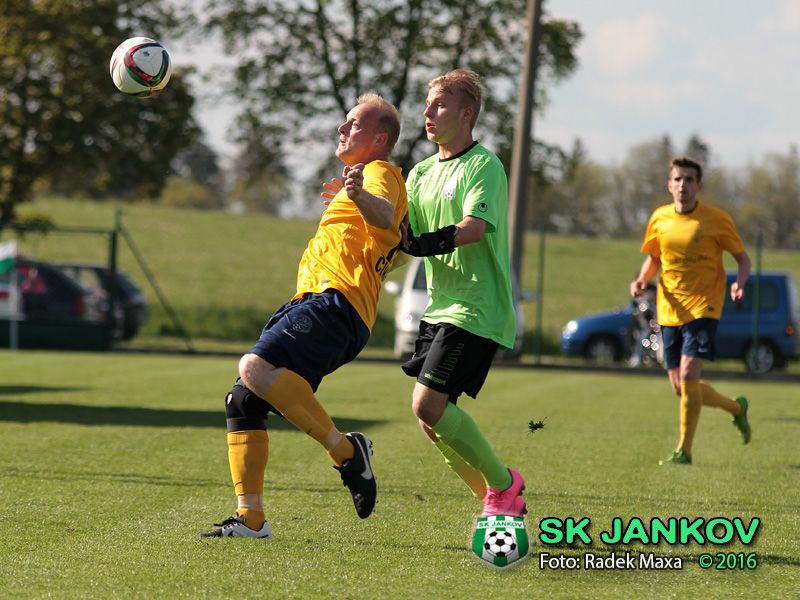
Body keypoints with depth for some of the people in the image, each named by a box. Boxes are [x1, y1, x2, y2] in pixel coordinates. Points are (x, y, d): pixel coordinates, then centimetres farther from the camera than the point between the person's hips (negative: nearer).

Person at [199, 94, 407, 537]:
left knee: (255, 368, -31)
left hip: (334, 301, -10)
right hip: (314, 300, 10)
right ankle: (250, 518, -1)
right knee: (242, 402, 1)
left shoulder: (380, 172, 3)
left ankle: (346, 450, -21)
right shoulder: (363, 181, 33)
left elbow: (384, 214, -22)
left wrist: (360, 195, -43)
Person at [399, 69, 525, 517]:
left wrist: (427, 242, -31)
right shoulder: (422, 173, 16)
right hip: (441, 307, 8)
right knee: (431, 418, 4)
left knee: (429, 404, -18)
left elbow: (474, 227, -23)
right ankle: (500, 499, 16)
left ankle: (502, 483, 1)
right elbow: (404, 234, 6)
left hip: (477, 308, -8)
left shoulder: (485, 165, -8)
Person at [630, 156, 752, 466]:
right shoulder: (659, 219, 5)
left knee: (688, 377, -19)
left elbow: (743, 258, 1)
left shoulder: (716, 219, -6)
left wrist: (739, 283, -19)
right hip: (670, 310, 5)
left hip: (703, 307, -5)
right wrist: (642, 279, -2)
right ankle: (736, 407, 34)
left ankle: (684, 451, -9)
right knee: (681, 388, 6)